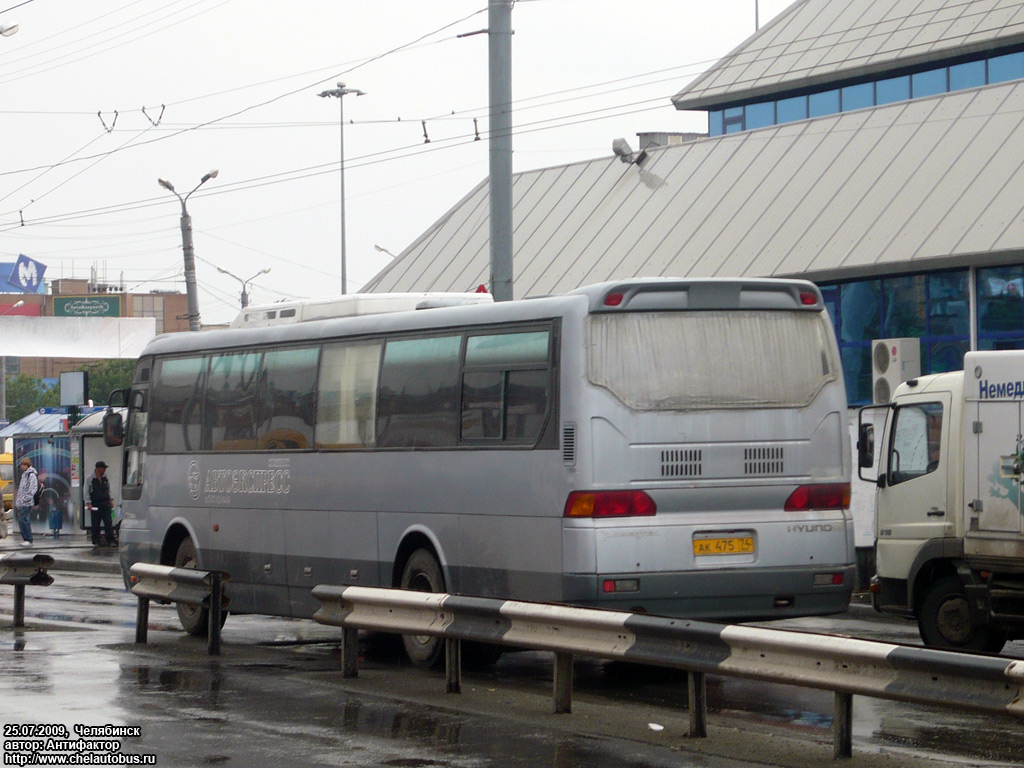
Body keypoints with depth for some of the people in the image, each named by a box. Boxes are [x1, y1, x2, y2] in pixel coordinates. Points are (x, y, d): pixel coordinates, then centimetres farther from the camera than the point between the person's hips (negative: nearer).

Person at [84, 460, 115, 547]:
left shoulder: (105, 478, 10)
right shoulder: (90, 478, -3)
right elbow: (87, 492, -2)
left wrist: (111, 500, 15)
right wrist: (88, 503, -10)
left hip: (105, 503, 3)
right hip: (95, 504, -3)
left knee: (108, 522, -5)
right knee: (95, 524, 2)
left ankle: (110, 540, -2)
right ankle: (95, 541, 10)